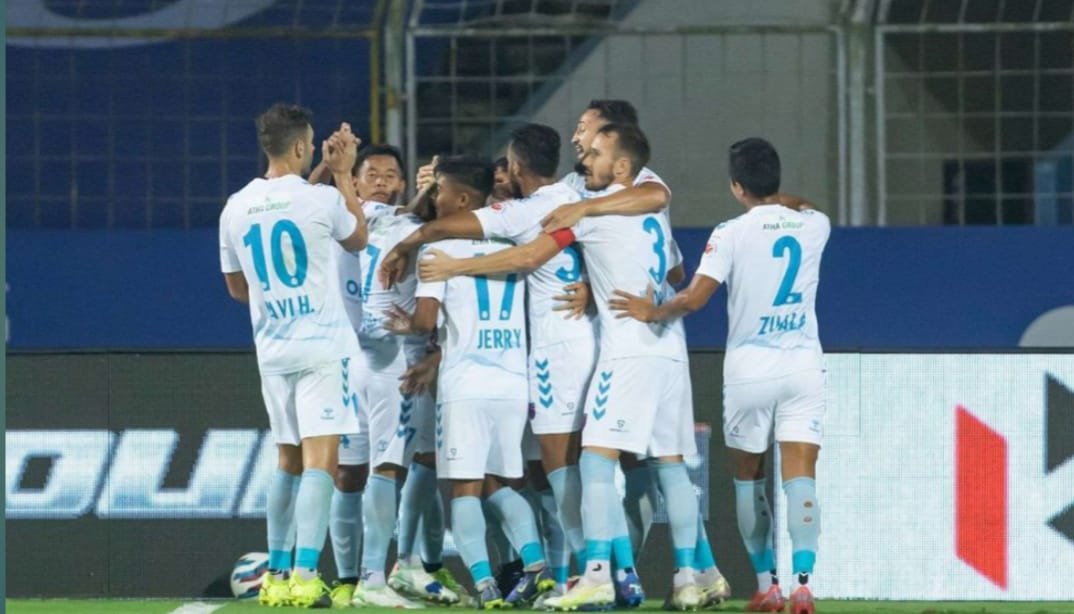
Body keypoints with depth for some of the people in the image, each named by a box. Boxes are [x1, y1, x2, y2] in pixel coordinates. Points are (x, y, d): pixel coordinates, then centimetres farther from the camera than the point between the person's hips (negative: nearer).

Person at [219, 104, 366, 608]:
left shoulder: (237, 208, 4)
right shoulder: (321, 199, -10)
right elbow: (358, 239, 12)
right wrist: (343, 174, 18)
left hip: (272, 349, 5)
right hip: (323, 344, -5)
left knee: (289, 461, 16)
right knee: (320, 459, -8)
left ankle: (277, 574, 18)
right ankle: (305, 576, -19)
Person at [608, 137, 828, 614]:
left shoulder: (731, 234, -9)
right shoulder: (814, 226, 2)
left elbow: (693, 299, -13)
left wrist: (652, 313, 2)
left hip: (749, 369, -2)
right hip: (803, 365, 2)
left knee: (748, 478, 15)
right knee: (800, 477, -6)